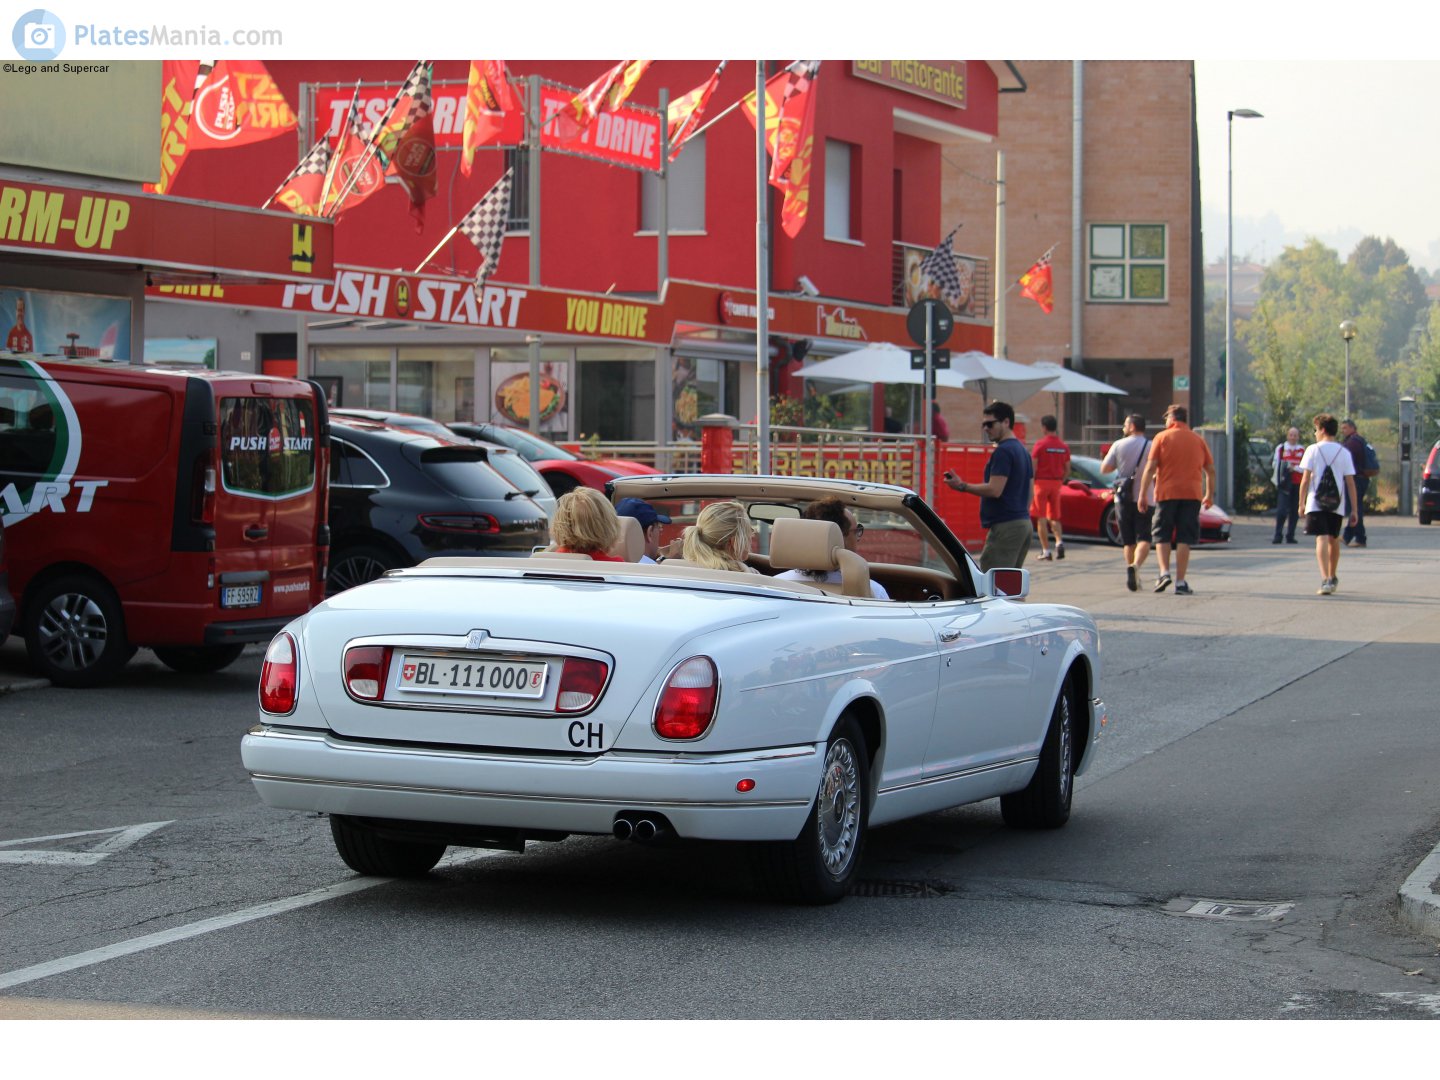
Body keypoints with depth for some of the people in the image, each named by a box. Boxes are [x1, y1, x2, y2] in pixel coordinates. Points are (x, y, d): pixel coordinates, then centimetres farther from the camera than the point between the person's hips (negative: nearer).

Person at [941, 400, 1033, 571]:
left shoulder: (1003, 451, -13)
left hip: (1004, 526, -10)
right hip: (1023, 523, 10)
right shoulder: (1022, 450, 18)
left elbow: (994, 490, -20)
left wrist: (962, 486, -13)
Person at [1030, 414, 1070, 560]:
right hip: (1056, 483, 5)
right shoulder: (1063, 446, 6)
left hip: (1042, 482, -5)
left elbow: (1033, 467, -12)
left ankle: (1046, 551, -2)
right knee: (1054, 517, 16)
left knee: (1041, 518, 1)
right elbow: (1067, 470, 9)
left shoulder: (1040, 444, -9)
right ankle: (1059, 541, -8)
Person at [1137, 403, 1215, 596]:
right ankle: (1180, 582, -2)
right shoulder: (1198, 440, 11)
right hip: (1192, 494, 2)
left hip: (1166, 493, -2)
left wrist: (1143, 494, -4)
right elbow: (1211, 470, 13)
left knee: (1161, 536, 9)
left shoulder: (1162, 437, 2)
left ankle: (1164, 572, -9)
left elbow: (1150, 468, -6)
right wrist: (1210, 494, 24)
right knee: (1184, 538, 3)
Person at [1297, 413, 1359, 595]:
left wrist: (1301, 503, 3)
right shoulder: (1344, 452, 5)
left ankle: (1325, 579, -30)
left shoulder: (1313, 450, -2)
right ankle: (1333, 578, 36)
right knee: (1334, 539, 20)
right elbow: (1350, 482, 3)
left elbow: (1306, 479, -5)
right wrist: (1354, 510, 6)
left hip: (1316, 503, -3)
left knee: (1322, 539, -12)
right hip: (1337, 504, 3)